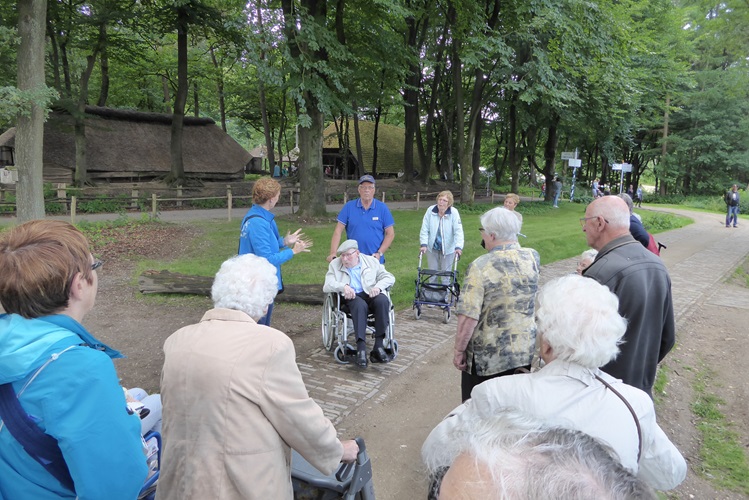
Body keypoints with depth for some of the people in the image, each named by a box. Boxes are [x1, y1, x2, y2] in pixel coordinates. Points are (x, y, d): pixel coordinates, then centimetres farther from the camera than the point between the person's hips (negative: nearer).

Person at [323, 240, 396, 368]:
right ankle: (361, 349, -43)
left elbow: (390, 277, 10)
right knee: (360, 304, -37)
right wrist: (343, 286, -20)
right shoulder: (335, 264, 14)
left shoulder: (371, 261, 15)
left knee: (383, 300, -33)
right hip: (351, 298, -1)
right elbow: (327, 286, 0)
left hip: (371, 295, 2)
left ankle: (378, 346, -31)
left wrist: (378, 286, -12)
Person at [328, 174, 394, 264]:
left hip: (375, 260, 0)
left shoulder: (382, 208, 1)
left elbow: (390, 234, 2)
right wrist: (333, 253, -12)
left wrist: (379, 253, -9)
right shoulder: (349, 207, 2)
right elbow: (338, 231, 0)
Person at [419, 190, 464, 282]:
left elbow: (458, 231, -22)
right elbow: (424, 229, -9)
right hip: (432, 247, 2)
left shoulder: (454, 212, -17)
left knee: (446, 273, 9)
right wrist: (424, 244, -17)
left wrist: (458, 247, -33)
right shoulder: (430, 210, -12)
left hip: (448, 248, -2)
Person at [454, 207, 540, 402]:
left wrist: (459, 350, -9)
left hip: (487, 356, -5)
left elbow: (468, 318, -22)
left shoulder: (480, 267, -20)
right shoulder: (533, 257, -6)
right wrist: (514, 243, 10)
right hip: (526, 349, 5)